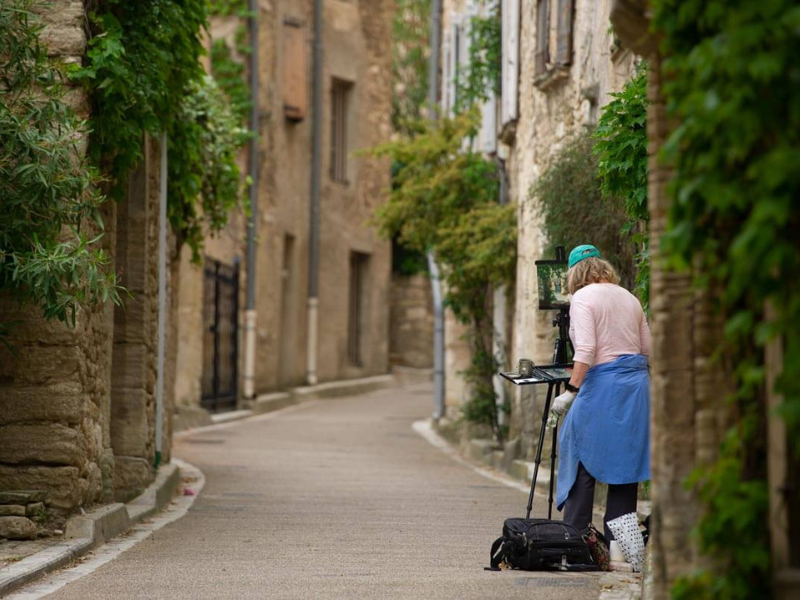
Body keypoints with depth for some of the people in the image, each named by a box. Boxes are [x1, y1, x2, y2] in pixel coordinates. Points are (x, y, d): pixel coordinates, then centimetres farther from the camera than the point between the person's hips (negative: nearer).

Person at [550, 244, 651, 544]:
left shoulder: (583, 298, -5)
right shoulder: (629, 298, 15)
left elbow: (586, 350, -16)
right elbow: (647, 348, 15)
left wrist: (571, 390, -16)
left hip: (601, 384, -6)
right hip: (637, 383, 7)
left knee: (581, 460, -1)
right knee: (625, 460, 8)